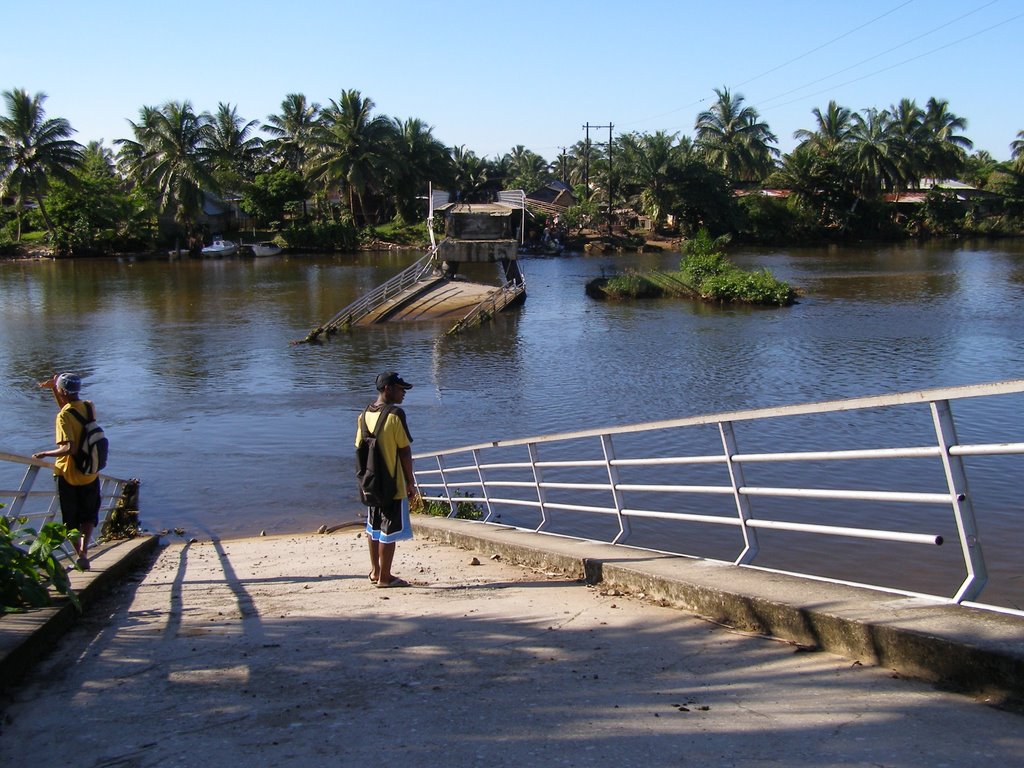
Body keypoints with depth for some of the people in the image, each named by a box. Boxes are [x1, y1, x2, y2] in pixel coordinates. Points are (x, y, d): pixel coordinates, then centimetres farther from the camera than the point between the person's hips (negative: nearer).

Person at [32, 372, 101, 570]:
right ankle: (84, 552, 1)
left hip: (68, 475, -5)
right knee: (88, 517, 16)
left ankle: (80, 555, 12)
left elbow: (68, 448, -27)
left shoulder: (64, 416, -19)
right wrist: (53, 388, 14)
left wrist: (44, 454, -15)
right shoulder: (88, 408, 0)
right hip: (90, 474, 5)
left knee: (71, 520, 12)